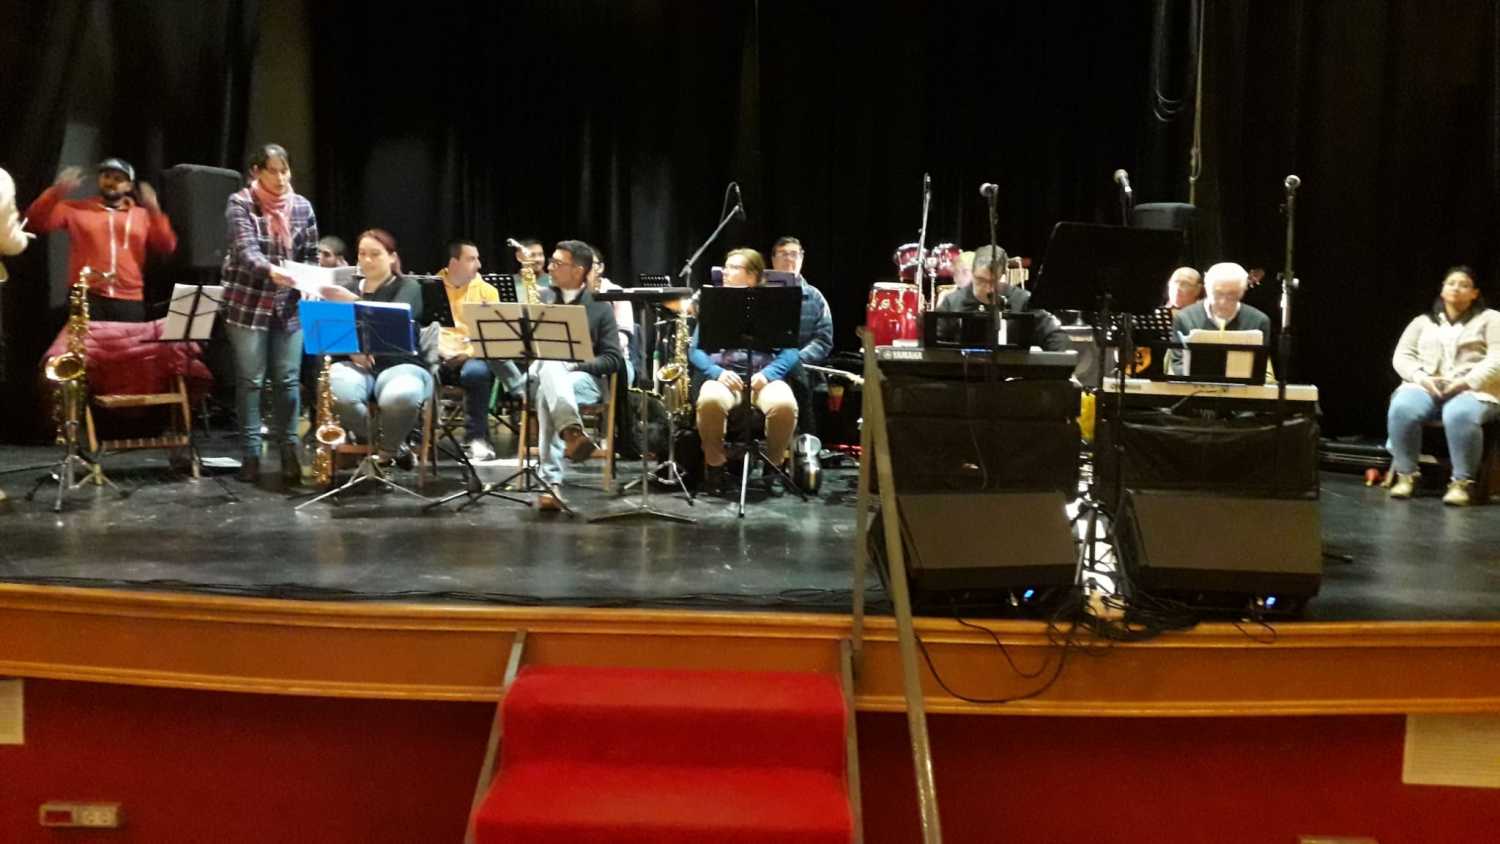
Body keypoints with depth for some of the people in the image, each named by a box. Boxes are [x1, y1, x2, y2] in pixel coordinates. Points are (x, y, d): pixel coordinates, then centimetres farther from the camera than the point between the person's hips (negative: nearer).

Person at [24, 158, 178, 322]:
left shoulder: (143, 215, 13)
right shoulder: (75, 209, 11)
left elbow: (166, 247, 2)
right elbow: (35, 223, 4)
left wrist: (154, 211, -10)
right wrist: (56, 192, -9)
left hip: (129, 302, 1)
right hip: (86, 298, -1)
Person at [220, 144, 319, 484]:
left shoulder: (302, 206, 7)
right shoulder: (240, 203, -5)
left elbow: (311, 255, 10)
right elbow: (246, 250, -20)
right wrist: (270, 271, -38)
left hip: (290, 306, 3)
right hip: (247, 303, -3)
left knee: (287, 380, 3)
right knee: (250, 381, 2)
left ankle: (289, 452, 11)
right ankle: (250, 454, 9)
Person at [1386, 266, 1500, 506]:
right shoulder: (1422, 322, 23)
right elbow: (1401, 356, 12)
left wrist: (1466, 382, -15)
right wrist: (1421, 377, -9)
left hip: (1472, 390, -3)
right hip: (1425, 386, 3)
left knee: (1459, 416, -39)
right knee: (1402, 410, -32)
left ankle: (1461, 482, -29)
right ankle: (1406, 475, -20)